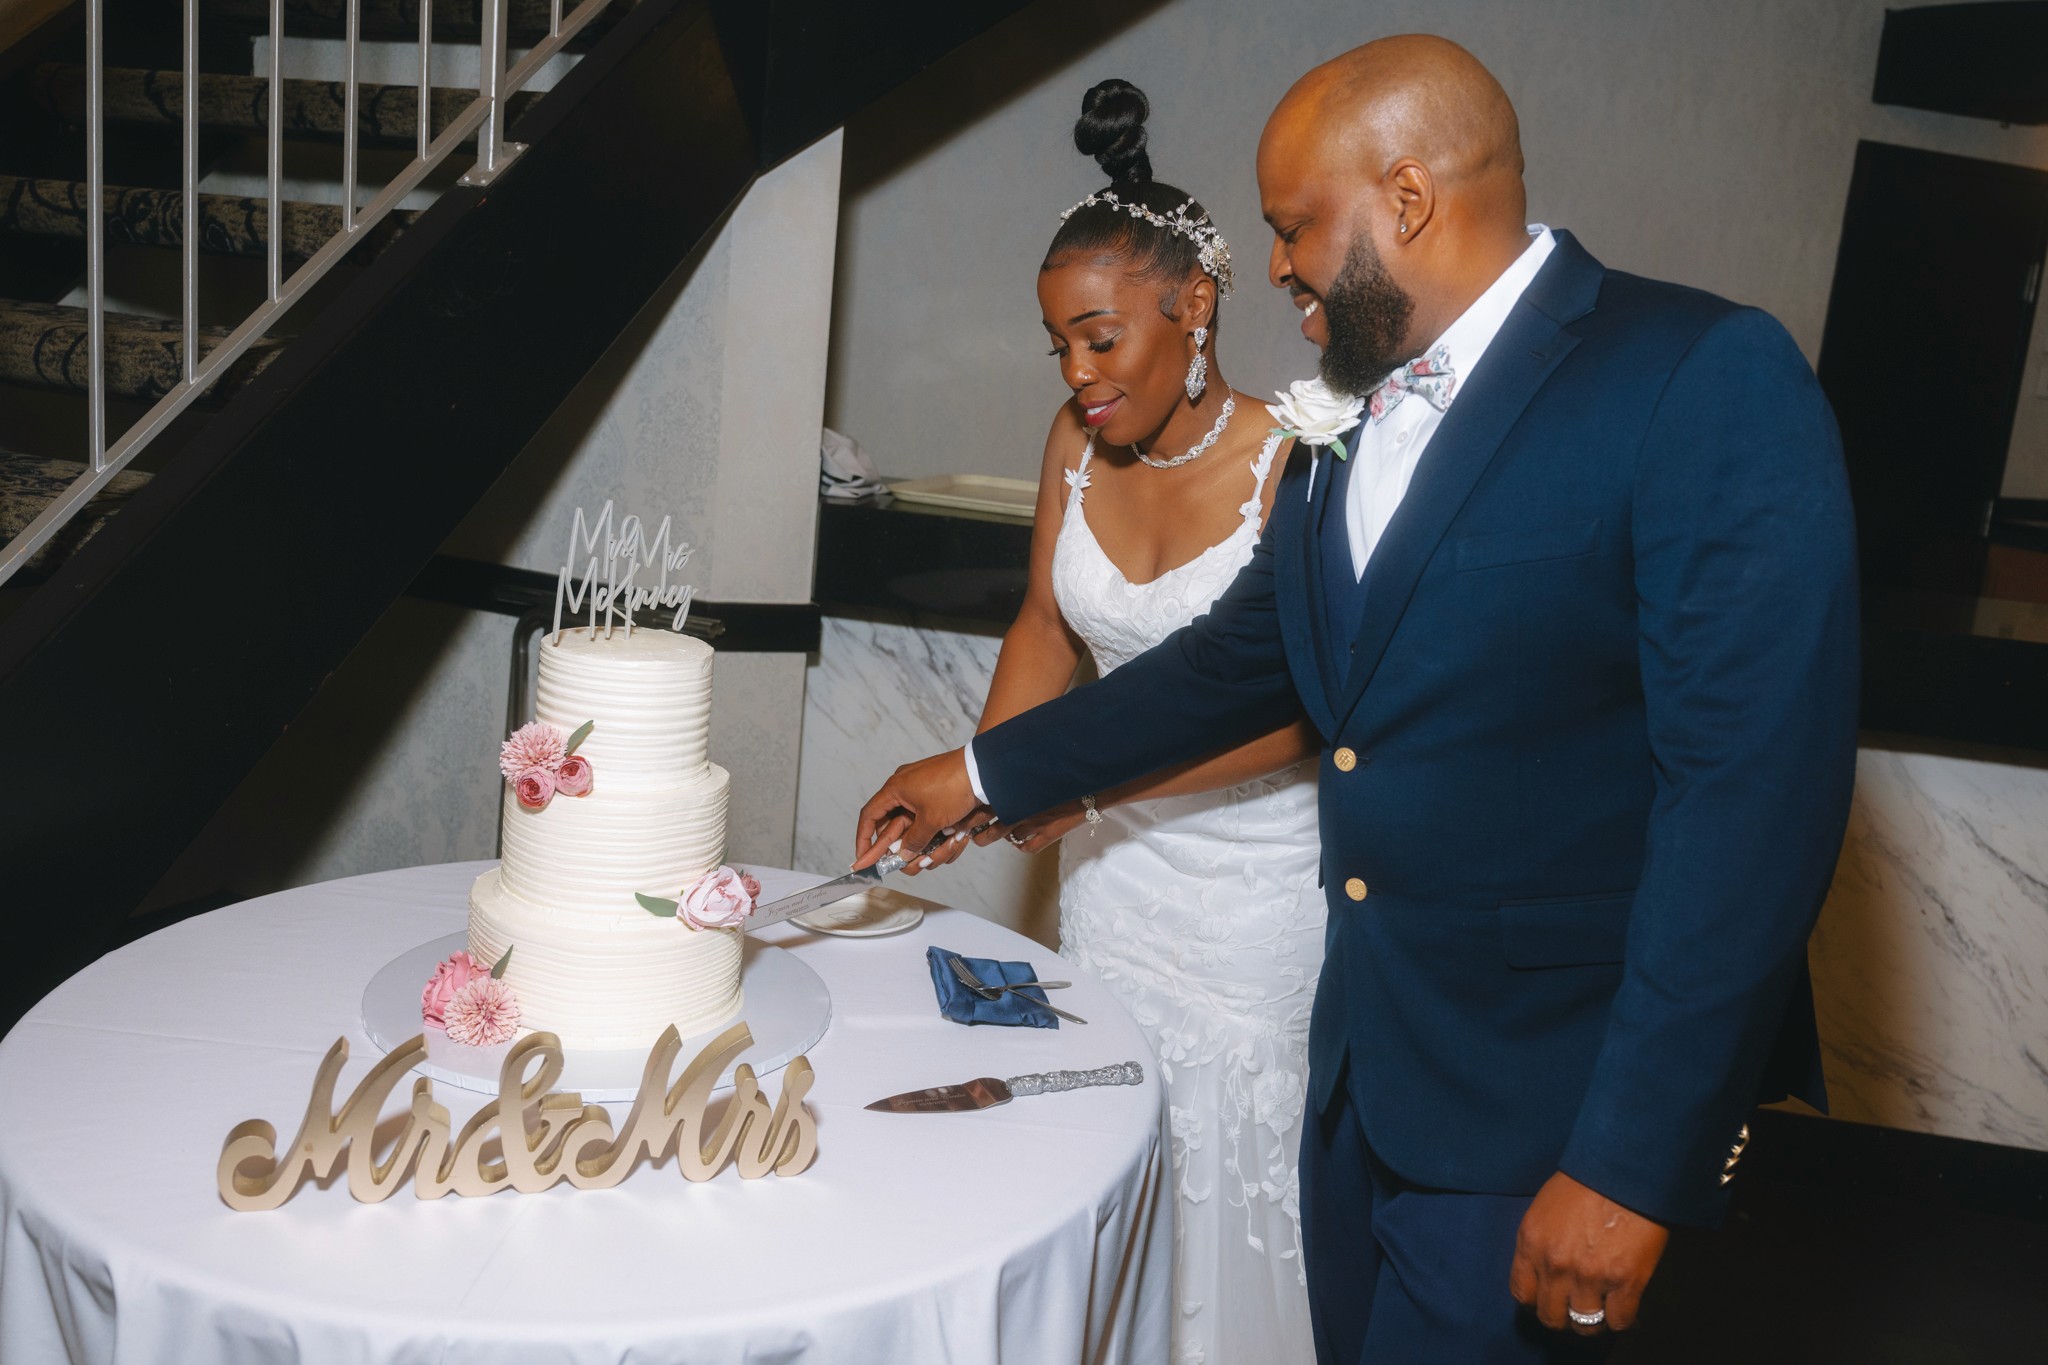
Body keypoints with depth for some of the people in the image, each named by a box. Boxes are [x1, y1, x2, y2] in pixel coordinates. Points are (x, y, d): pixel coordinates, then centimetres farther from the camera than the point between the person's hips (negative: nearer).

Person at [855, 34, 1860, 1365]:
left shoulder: (1707, 381, -16)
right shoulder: (1353, 419, 8)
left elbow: (1759, 792, -21)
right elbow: (1239, 660, 18)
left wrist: (1632, 1162, -21)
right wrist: (987, 770, 20)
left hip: (1549, 1100, -7)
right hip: (1367, 1058, 7)